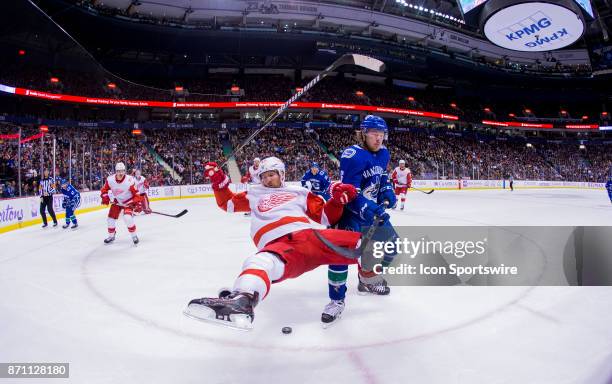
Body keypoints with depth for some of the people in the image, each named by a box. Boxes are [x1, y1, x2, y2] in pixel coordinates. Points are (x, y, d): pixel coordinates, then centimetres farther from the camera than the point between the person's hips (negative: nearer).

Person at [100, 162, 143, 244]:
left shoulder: (129, 180, -27)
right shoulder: (110, 179, -16)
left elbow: (136, 193, -19)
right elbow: (104, 189, 2)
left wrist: (138, 204, -23)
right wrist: (105, 197, -12)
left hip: (128, 202, -4)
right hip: (117, 202, 4)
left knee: (128, 218, -24)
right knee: (111, 219, 5)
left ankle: (134, 236, -3)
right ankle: (111, 236, 30)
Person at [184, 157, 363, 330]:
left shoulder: (299, 192, 29)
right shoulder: (255, 194, 34)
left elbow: (326, 216, 24)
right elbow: (227, 203, 41)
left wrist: (338, 200, 6)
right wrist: (219, 182, 25)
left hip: (310, 236, 3)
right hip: (278, 247, -3)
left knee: (357, 242, -24)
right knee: (261, 262, -42)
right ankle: (241, 300, -67)